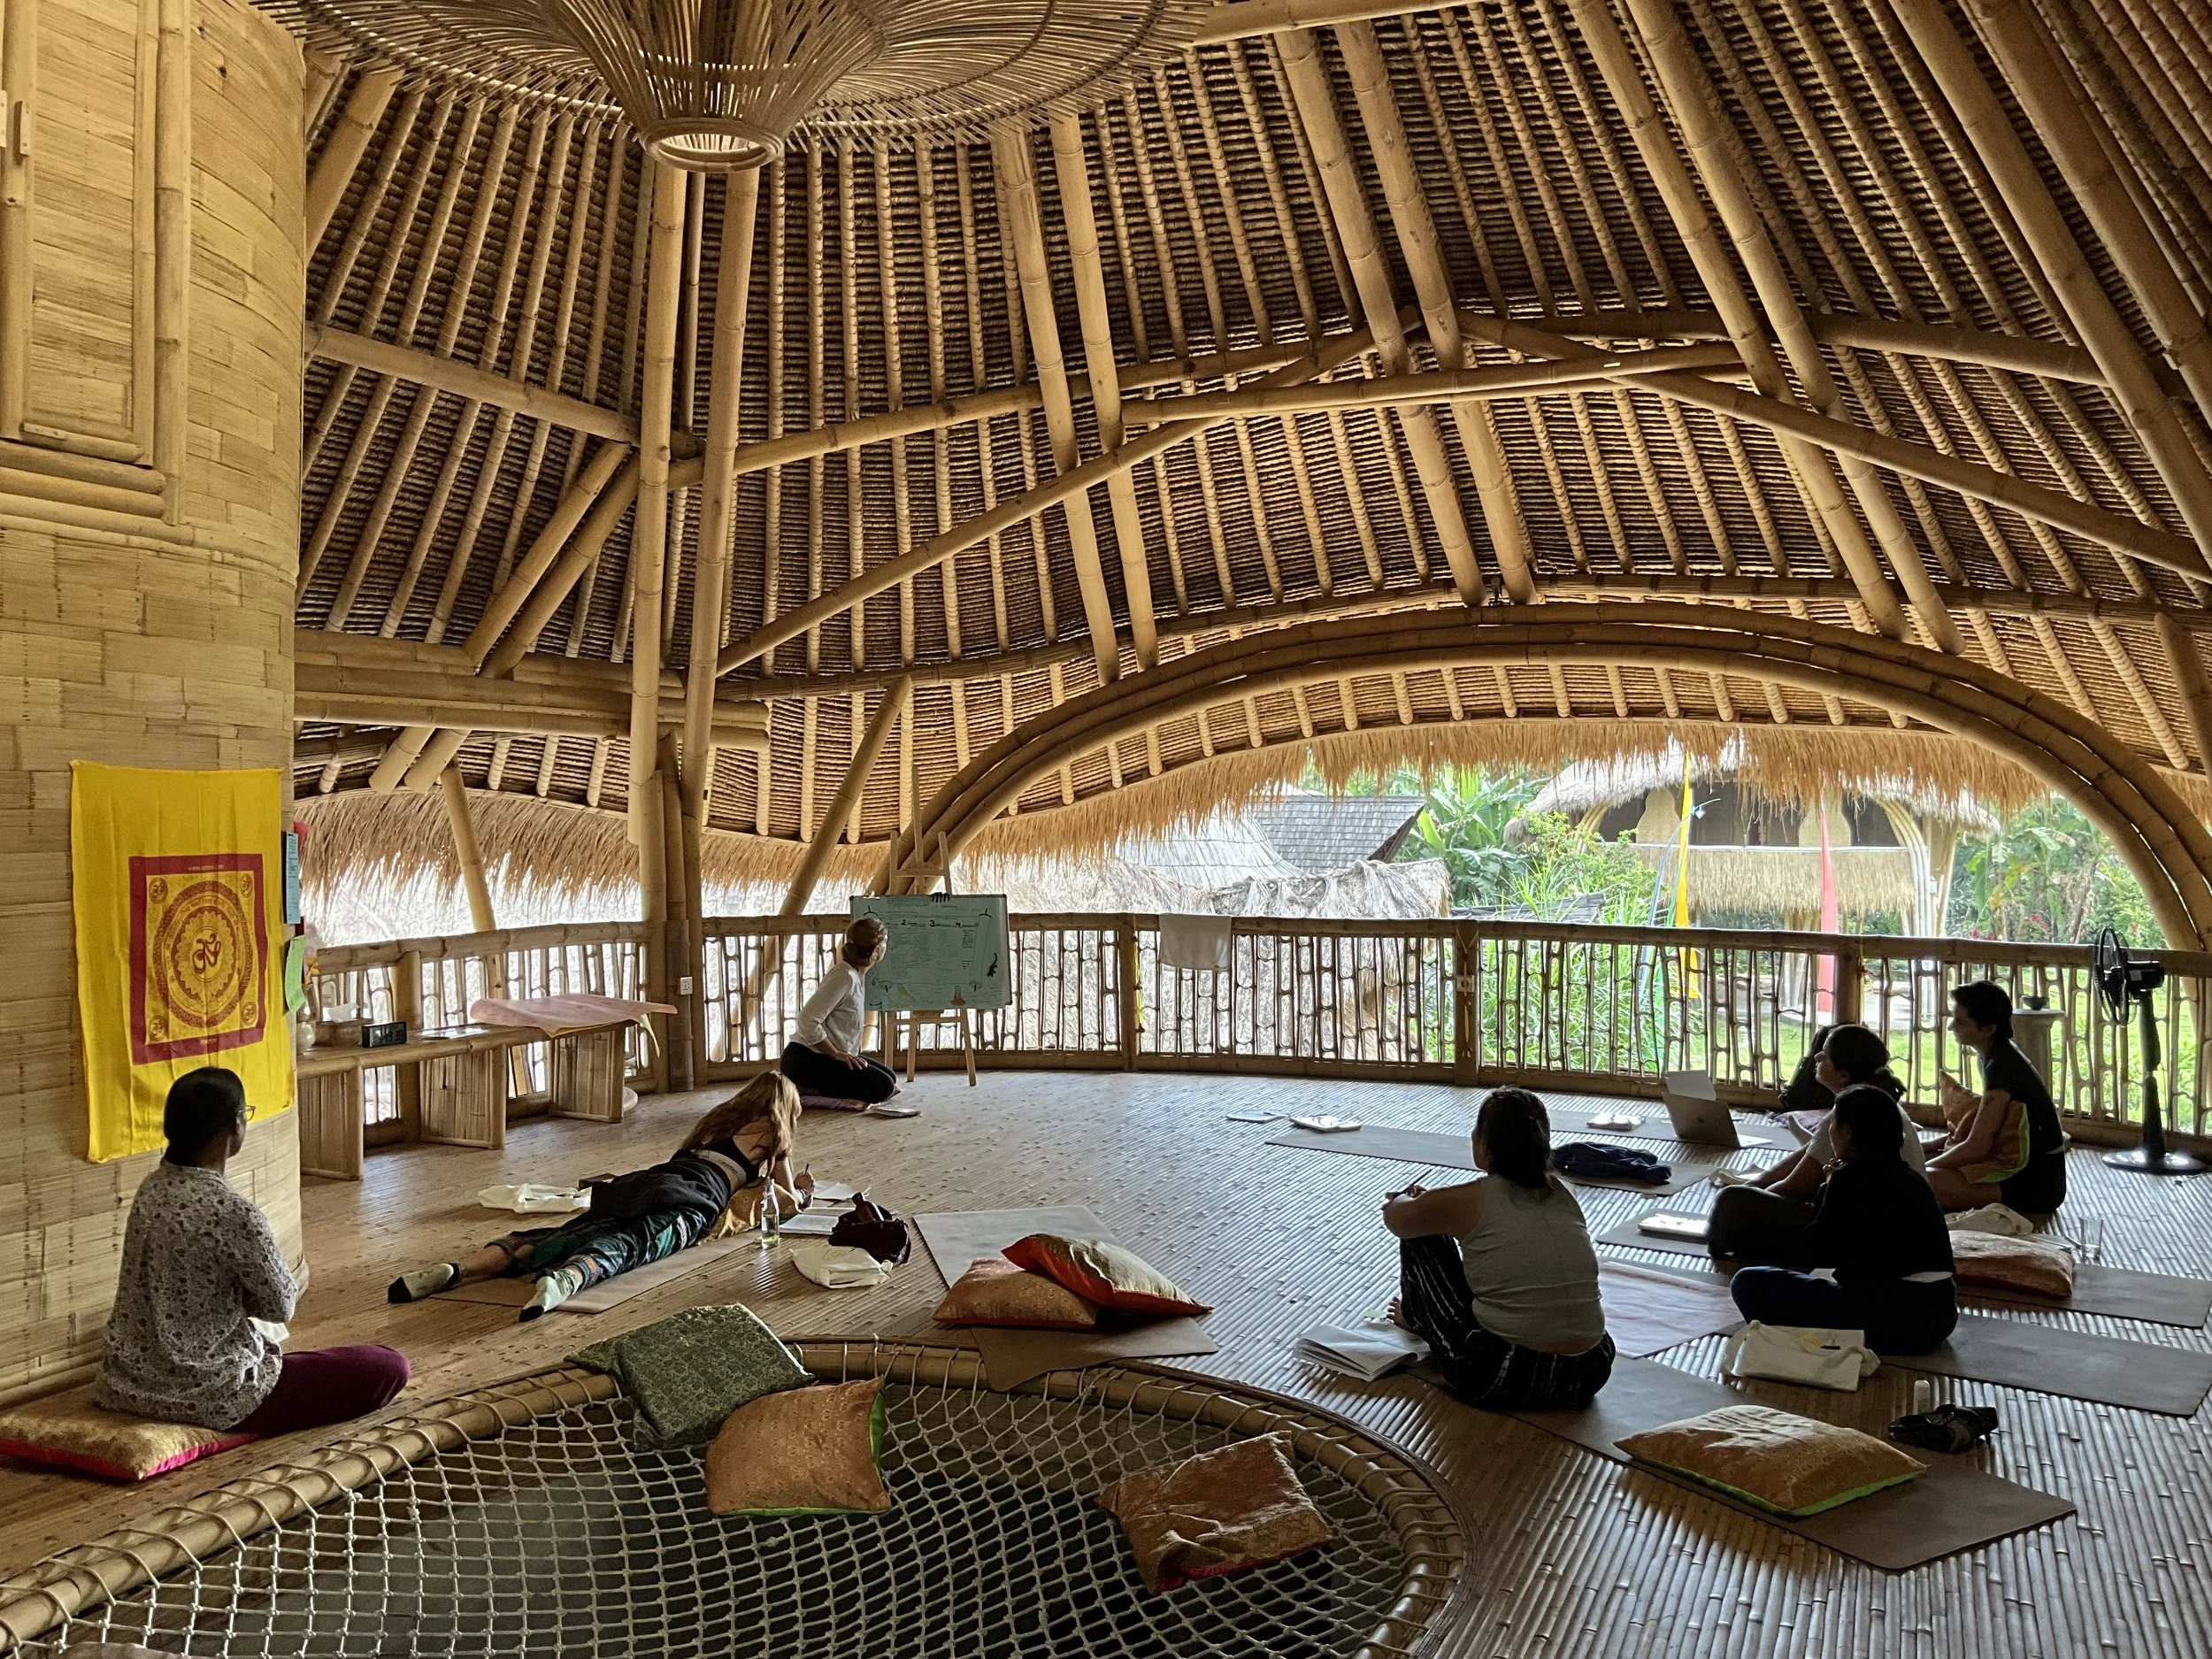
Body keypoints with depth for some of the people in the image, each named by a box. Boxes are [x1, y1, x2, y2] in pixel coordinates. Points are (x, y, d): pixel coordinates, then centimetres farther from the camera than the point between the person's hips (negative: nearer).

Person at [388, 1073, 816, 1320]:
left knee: (563, 1237, -11)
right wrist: (803, 1188, 55)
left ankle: (457, 1270, -33)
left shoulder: (718, 1120, 40)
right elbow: (788, 1199, 30)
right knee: (627, 1247, -32)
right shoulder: (771, 1134, 23)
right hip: (689, 1202, -5)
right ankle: (565, 1280, -66)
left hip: (645, 1182, 6)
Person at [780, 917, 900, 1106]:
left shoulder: (858, 974, 8)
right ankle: (809, 1091, -10)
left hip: (823, 1055, 10)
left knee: (890, 1078, 12)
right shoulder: (845, 977, -21)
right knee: (881, 1087, -17)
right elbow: (808, 1020, -27)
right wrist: (836, 1054, -19)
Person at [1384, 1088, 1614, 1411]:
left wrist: (1410, 1200, 35)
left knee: (1420, 1235, 13)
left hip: (1501, 1382, -5)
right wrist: (1429, 1202, 39)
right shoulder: (1562, 1194, 6)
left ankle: (1418, 1318, 40)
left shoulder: (1470, 1202, -9)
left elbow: (1395, 1218, 12)